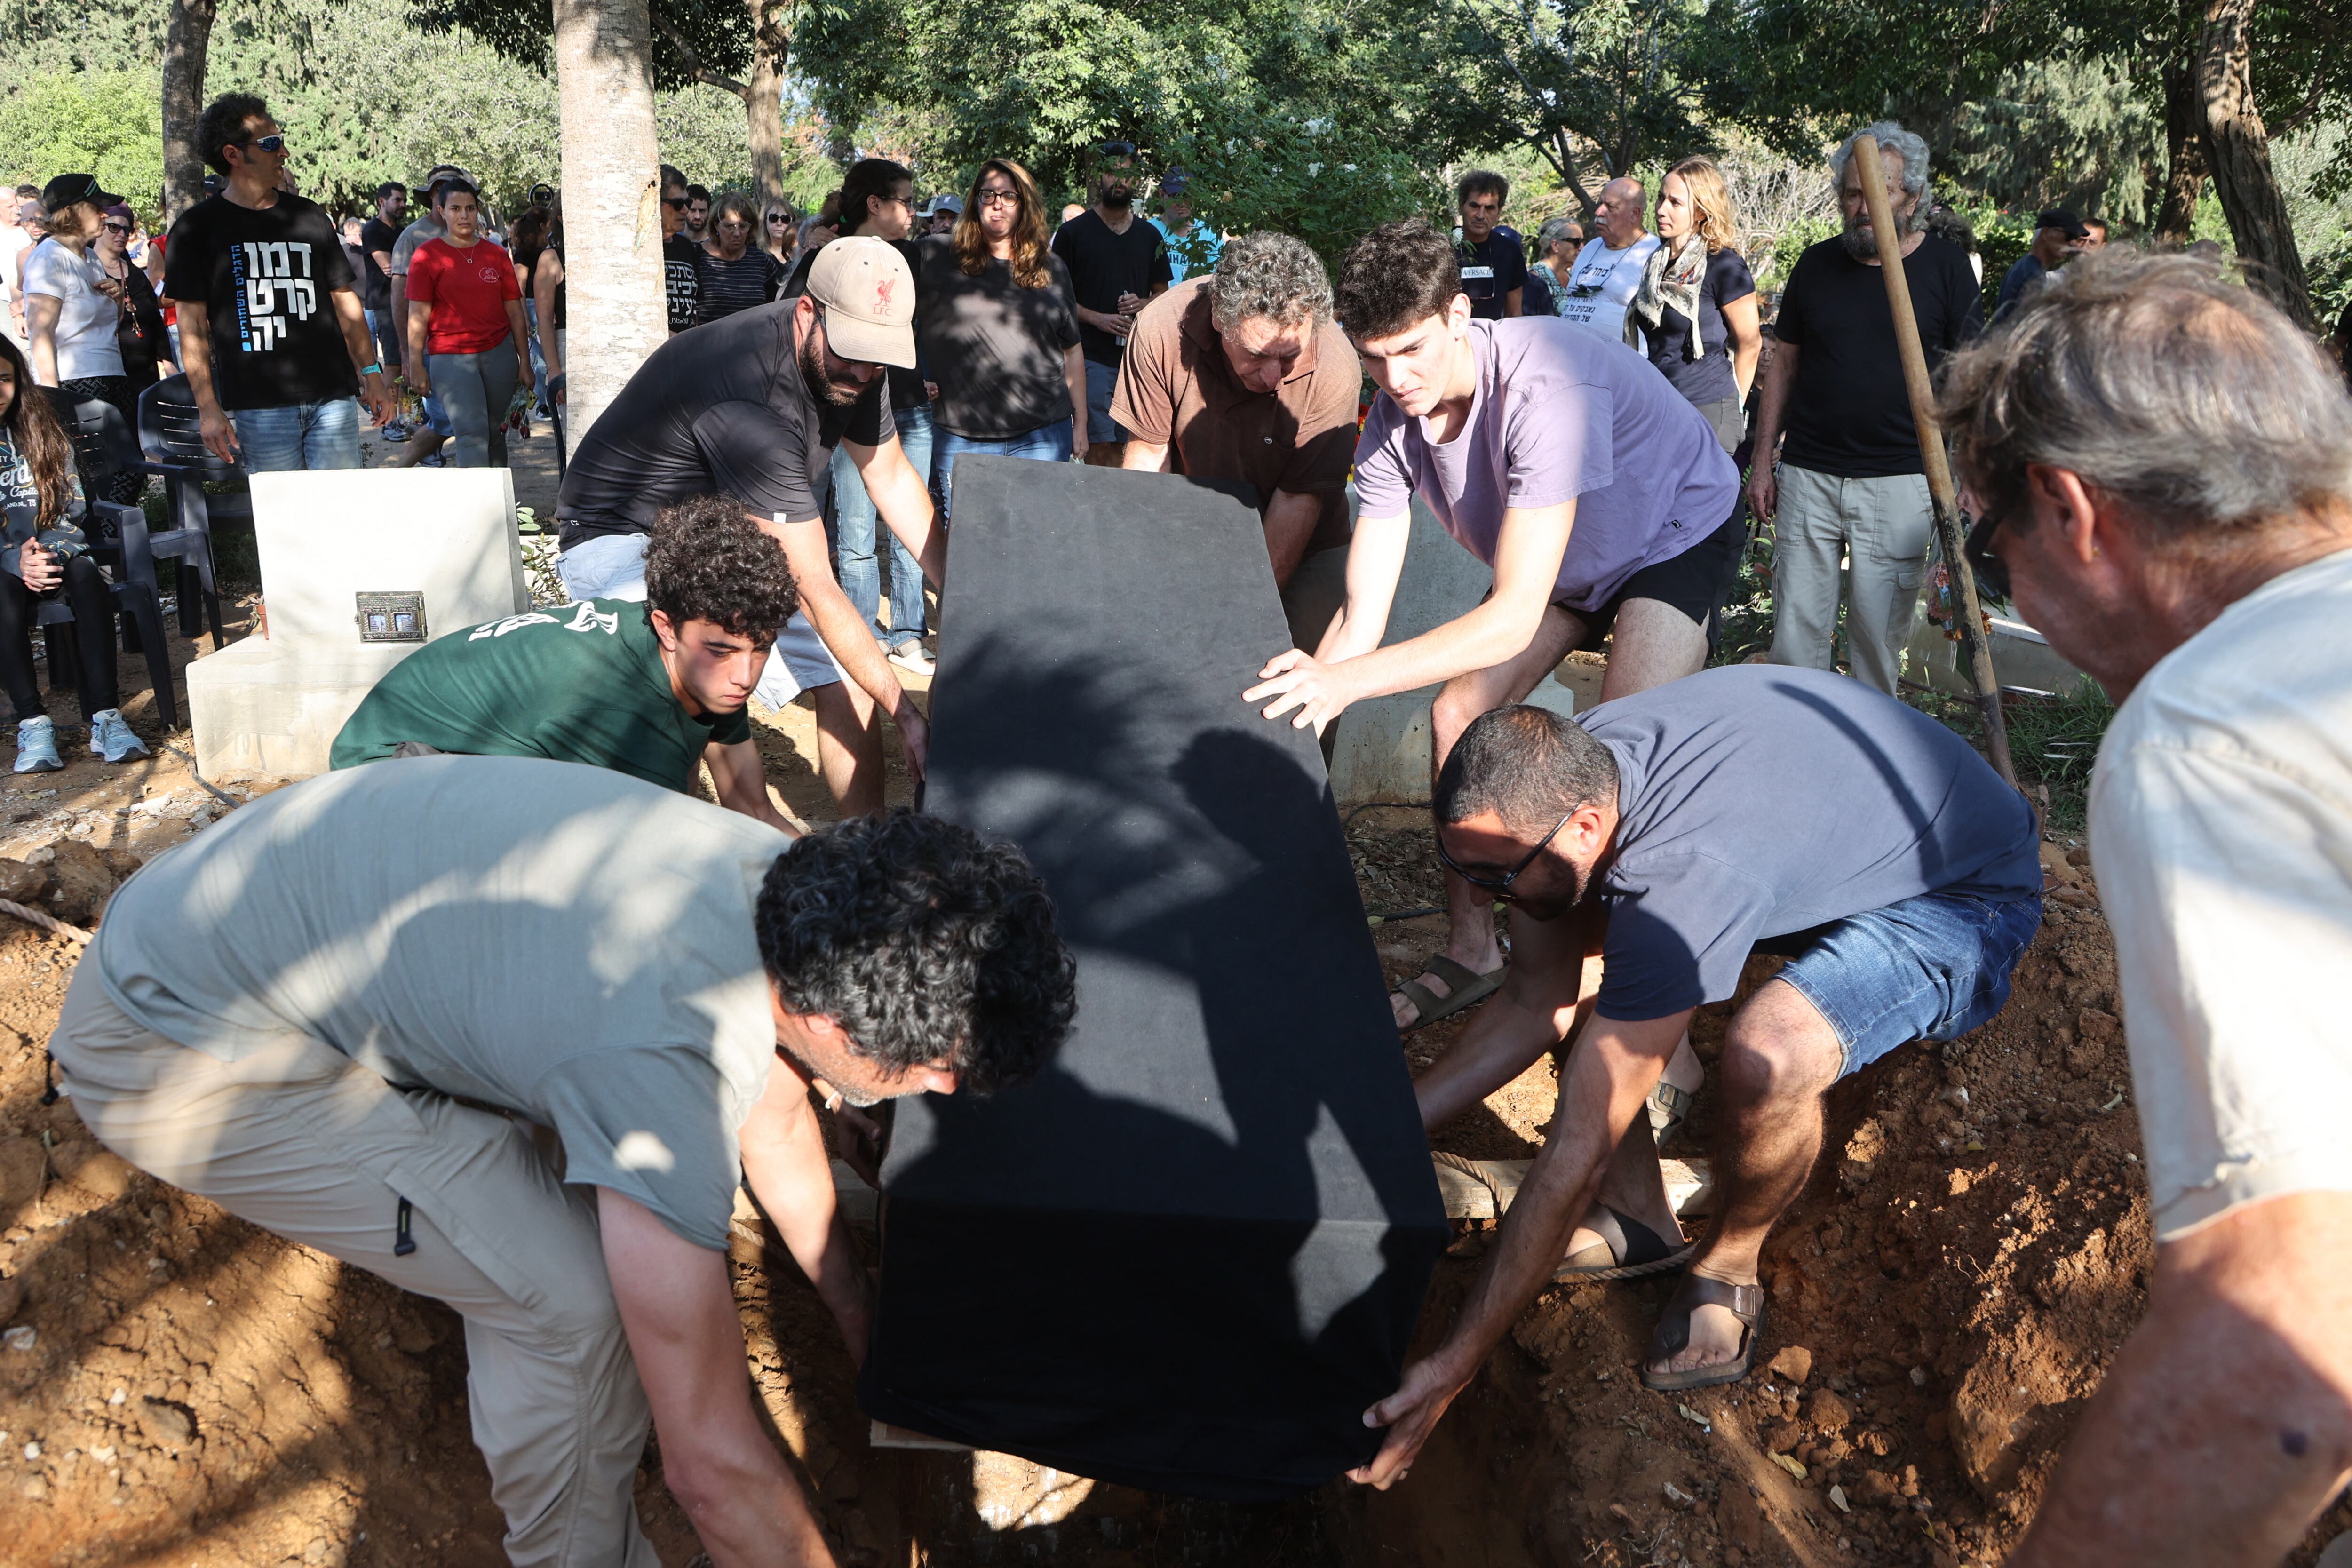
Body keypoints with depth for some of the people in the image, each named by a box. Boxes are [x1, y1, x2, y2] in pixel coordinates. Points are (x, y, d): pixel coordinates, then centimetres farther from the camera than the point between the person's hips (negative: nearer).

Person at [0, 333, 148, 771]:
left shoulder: (41, 432, 10)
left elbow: (73, 511, 6)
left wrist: (49, 552, -14)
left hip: (54, 556, 2)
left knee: (86, 575, -30)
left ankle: (104, 716, -37)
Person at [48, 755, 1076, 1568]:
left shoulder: (784, 878, -10)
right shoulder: (669, 1060, -36)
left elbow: (773, 1113, 11)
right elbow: (713, 1461, -27)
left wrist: (865, 1325, 21)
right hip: (173, 1052, -8)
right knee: (576, 1296, -15)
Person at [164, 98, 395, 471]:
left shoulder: (309, 216, 14)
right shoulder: (199, 228, 3)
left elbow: (344, 300, 18)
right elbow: (192, 325, 0)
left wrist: (371, 374, 10)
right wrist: (208, 408, -8)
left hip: (332, 395, 3)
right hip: (256, 405, -3)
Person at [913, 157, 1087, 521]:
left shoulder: (1051, 269, 11)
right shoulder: (934, 258, 4)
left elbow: (1071, 353, 15)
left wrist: (1080, 424, 14)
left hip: (1043, 436, 1)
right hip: (961, 439, -1)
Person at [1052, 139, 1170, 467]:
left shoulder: (1149, 236, 15)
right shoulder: (1073, 232, 4)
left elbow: (1163, 292, 21)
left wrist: (1143, 305, -2)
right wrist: (1098, 319, -12)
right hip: (1091, 355, -4)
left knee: (1126, 445, 5)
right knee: (1100, 446, -10)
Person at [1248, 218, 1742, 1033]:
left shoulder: (1545, 386, -41)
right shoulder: (1392, 423, -20)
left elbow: (1516, 615, -44)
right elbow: (1363, 617, -19)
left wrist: (1349, 678, -52)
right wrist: (1292, 712, -33)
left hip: (1681, 534, -7)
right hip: (1565, 557, 7)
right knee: (1456, 716, -2)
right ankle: (1472, 951, 13)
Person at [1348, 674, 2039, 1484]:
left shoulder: (1680, 880, -40)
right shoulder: (1561, 770, -17)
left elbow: (1576, 1154, -35)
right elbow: (1535, 1007, -3)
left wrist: (1451, 1369, -29)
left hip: (1971, 892, -8)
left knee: (1766, 1056, -35)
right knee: (1549, 949, -3)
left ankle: (1728, 1269, -4)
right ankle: (1638, 1213, 5)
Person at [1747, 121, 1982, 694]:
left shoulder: (1945, 267, 1)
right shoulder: (1816, 265, 9)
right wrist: (1763, 459, 9)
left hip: (1900, 483, -2)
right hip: (1807, 475, 2)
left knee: (1880, 637, 2)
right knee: (1795, 634, 2)